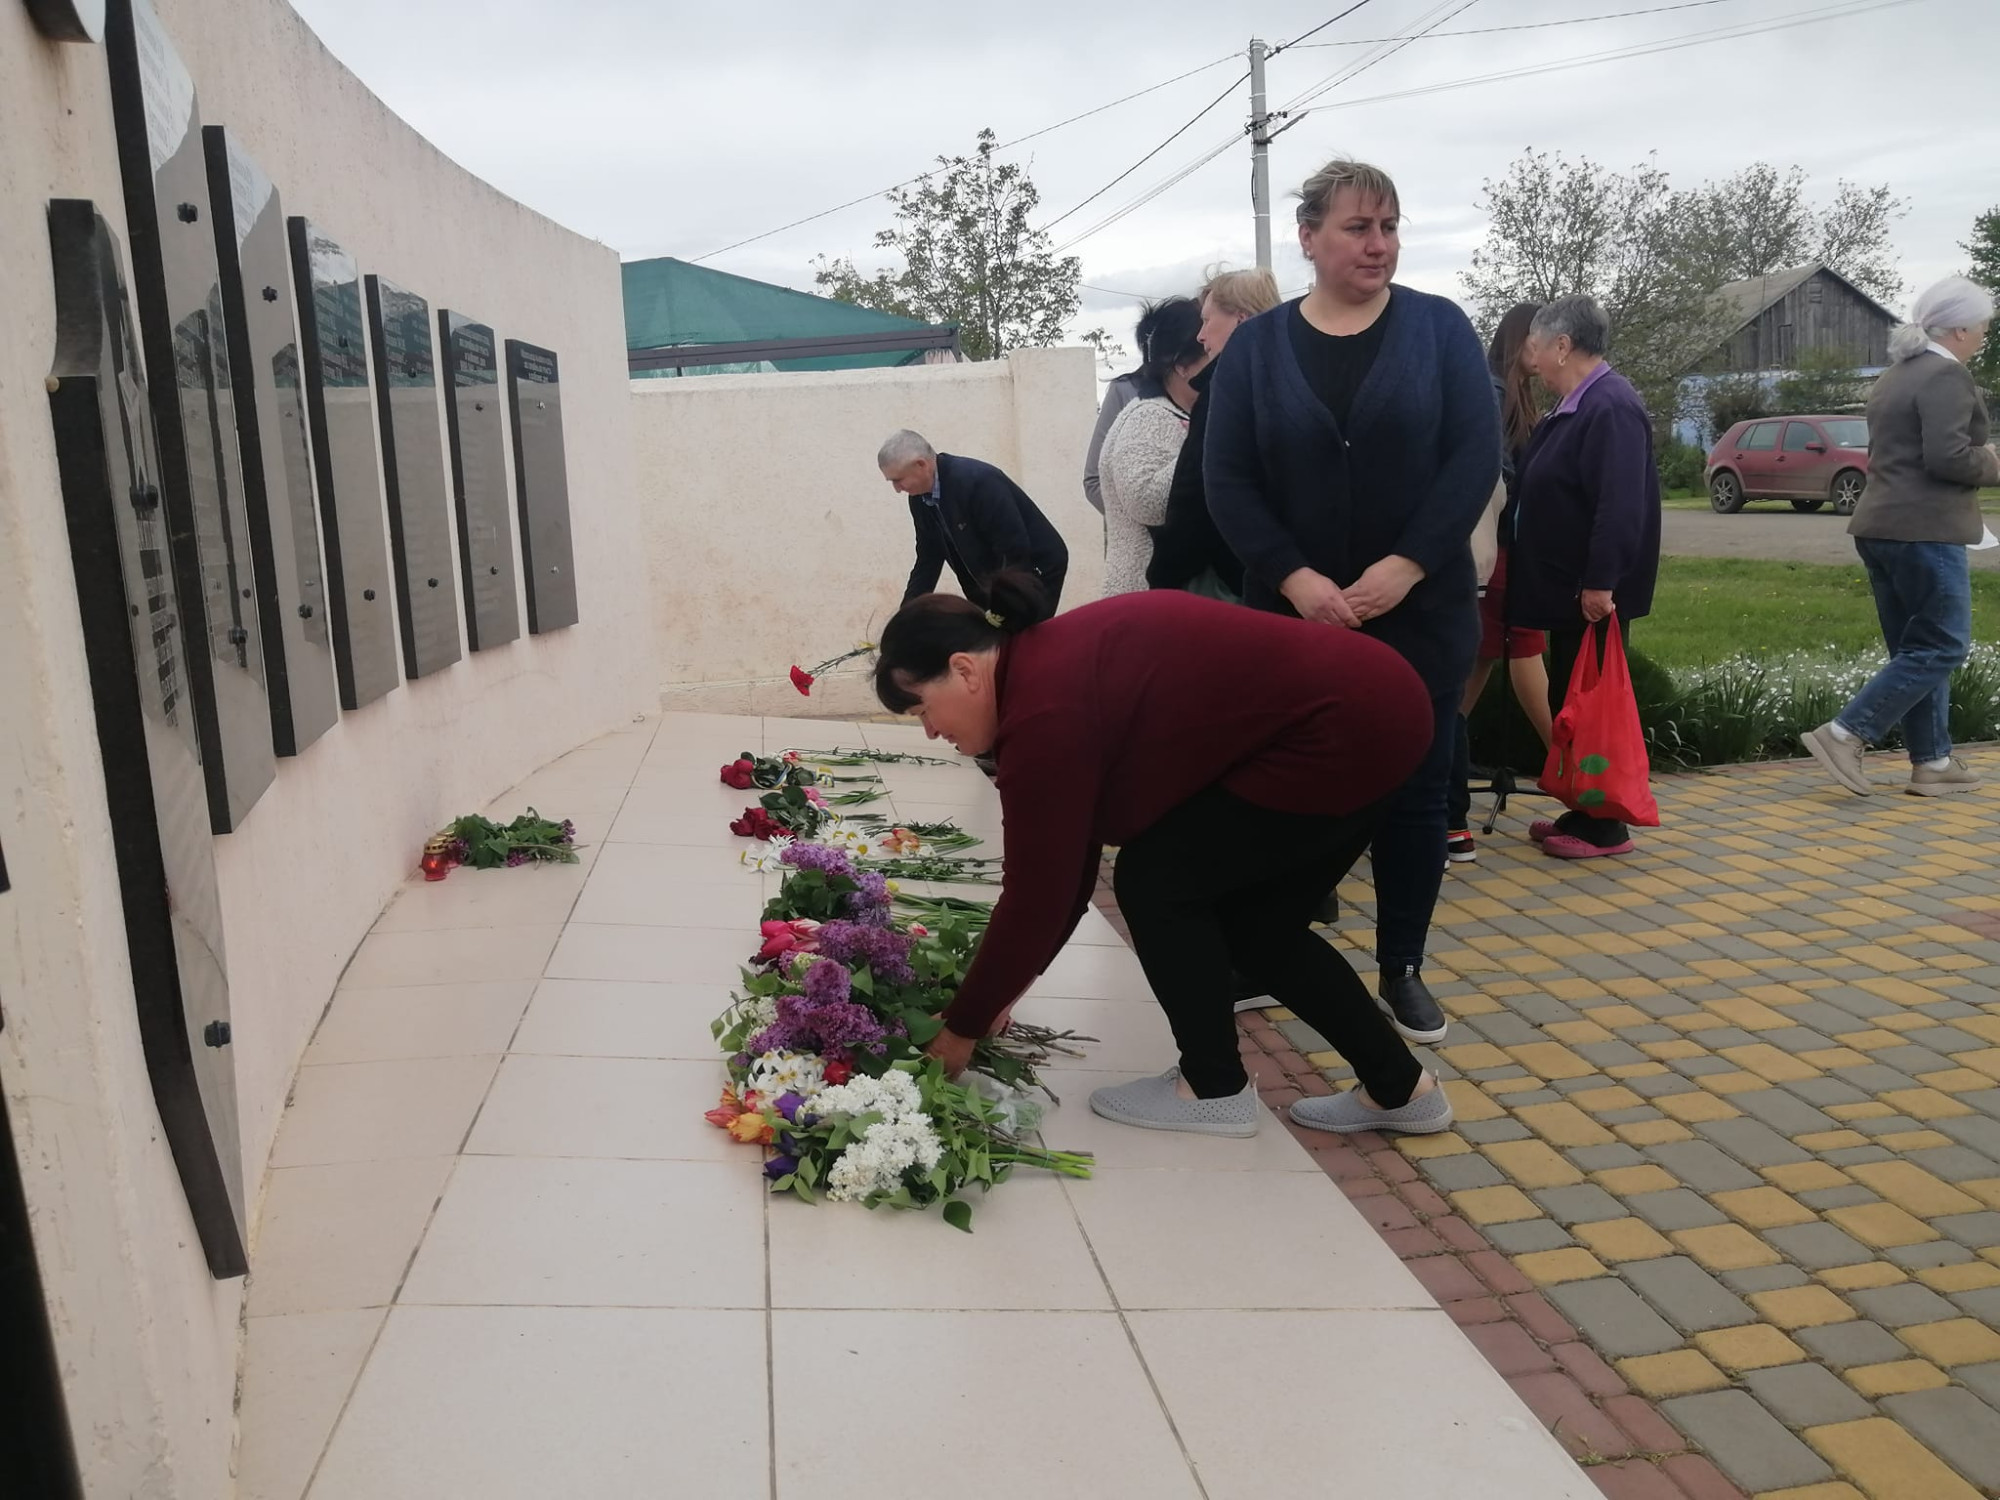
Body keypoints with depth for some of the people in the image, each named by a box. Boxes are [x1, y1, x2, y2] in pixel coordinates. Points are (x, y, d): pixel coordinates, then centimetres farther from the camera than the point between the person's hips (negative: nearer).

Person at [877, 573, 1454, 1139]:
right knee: (1252, 920, 17)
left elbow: (1037, 894, -14)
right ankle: (1398, 1089, 26)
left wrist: (963, 1028, -2)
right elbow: (1066, 864, 15)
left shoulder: (1046, 711, -19)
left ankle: (1215, 1088, 12)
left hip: (1338, 734, -10)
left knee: (1155, 881, -2)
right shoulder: (1056, 669, 10)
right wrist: (1004, 989, 17)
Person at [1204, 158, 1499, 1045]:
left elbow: (1476, 456, -5)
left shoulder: (1438, 327, 3)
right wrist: (1295, 578, -14)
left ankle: (1402, 971, 19)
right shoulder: (1255, 346, 4)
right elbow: (1227, 480, -2)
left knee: (1414, 789, 4)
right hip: (1294, 613, 0)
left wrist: (1406, 567, -15)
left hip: (1421, 610, 0)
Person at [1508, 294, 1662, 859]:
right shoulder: (1575, 406, 14)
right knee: (1569, 700, 15)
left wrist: (1600, 581, -28)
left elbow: (1620, 505, -26)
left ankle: (1604, 826, 7)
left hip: (1593, 593, -10)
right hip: (1569, 586, 10)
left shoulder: (1610, 407, -19)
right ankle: (1584, 813, 25)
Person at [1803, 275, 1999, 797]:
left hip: (1882, 527, 10)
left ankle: (1932, 762, 16)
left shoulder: (1895, 376, 18)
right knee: (1942, 646, -3)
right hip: (1924, 530, -10)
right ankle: (1844, 735, -9)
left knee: (1918, 648, 12)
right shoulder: (1947, 375, -12)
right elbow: (1947, 457, -21)